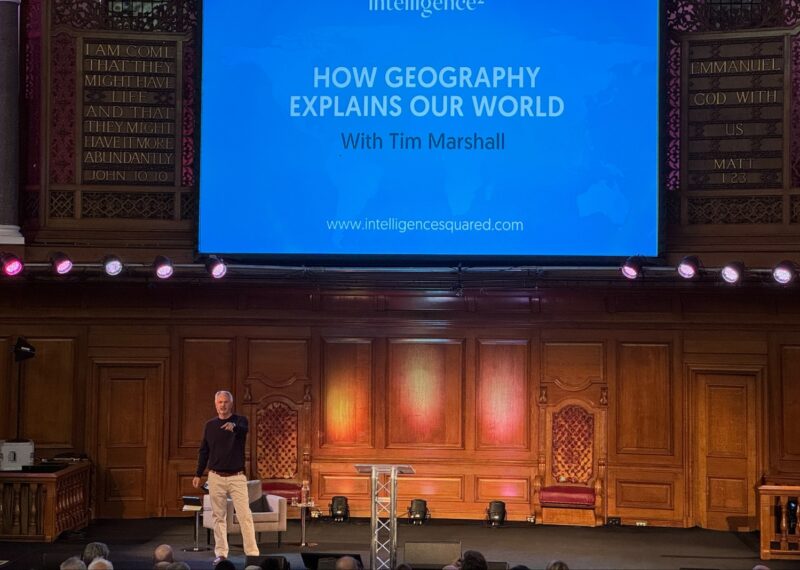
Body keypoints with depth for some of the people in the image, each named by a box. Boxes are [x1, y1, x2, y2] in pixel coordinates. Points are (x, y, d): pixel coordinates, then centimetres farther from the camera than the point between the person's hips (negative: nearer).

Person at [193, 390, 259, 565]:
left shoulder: (240, 420, -3)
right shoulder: (210, 425, 7)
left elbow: (243, 430, -29)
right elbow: (204, 451, 13)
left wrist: (234, 426, -52)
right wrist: (198, 474, 8)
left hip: (237, 477, -3)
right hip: (216, 477, 3)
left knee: (245, 516, -6)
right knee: (219, 517, 6)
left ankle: (252, 553, -4)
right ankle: (221, 554, 12)